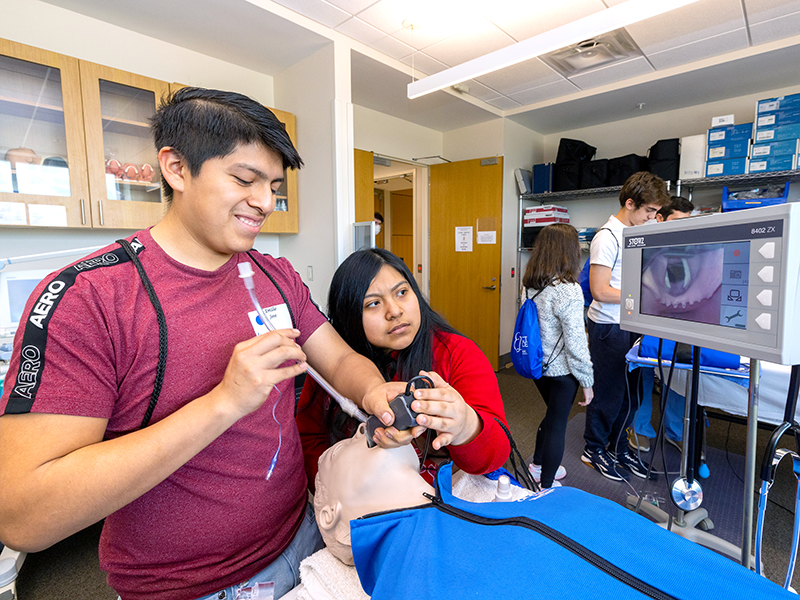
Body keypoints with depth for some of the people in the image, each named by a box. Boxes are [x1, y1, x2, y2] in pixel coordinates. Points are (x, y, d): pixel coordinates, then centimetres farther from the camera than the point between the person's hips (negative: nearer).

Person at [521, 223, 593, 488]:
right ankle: (547, 486, 28)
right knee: (557, 425, 11)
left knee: (553, 415, 27)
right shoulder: (568, 290, -24)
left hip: (538, 365, 7)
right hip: (561, 370, -7)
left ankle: (538, 466, 45)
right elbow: (575, 344, -20)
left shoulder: (532, 284, -2)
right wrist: (587, 381, -9)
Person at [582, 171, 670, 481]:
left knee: (629, 391, 17)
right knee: (608, 392, 4)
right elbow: (600, 291, -22)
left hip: (630, 324, 9)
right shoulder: (608, 237, -17)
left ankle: (618, 446, 34)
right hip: (609, 327, -9)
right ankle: (594, 448, 23)